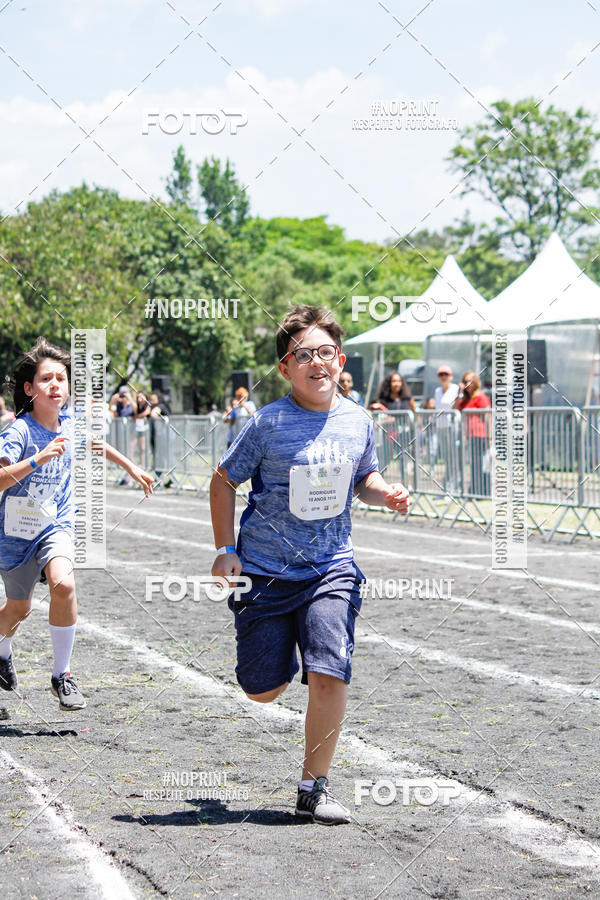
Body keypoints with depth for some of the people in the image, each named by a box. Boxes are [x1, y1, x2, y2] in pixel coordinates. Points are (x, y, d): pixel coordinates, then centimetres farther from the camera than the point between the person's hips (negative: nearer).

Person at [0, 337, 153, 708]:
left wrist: (131, 467, 27)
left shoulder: (70, 425, -4)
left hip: (58, 525, 2)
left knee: (63, 584, -28)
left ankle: (62, 675, -13)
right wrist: (38, 459, -47)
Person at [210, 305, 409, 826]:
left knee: (330, 676, -17)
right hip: (266, 571, -1)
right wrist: (226, 551, -5)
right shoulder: (267, 423, -8)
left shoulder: (357, 421, 3)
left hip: (331, 568, 1)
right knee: (262, 690, 4)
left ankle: (314, 788, 1)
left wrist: (385, 493, -3)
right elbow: (223, 483, 1)